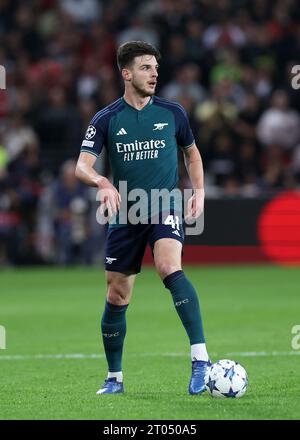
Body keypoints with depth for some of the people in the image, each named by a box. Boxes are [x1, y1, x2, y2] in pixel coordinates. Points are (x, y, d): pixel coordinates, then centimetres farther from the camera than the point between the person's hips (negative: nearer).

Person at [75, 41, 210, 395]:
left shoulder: (172, 112, 2)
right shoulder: (106, 119, -1)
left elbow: (191, 152, 18)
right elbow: (82, 166, -9)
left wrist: (199, 191, 4)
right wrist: (103, 183, -31)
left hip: (165, 208, -2)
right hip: (126, 216, 2)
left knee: (169, 267, -30)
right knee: (116, 296, 6)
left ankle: (200, 358, -34)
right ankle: (114, 378, 23)